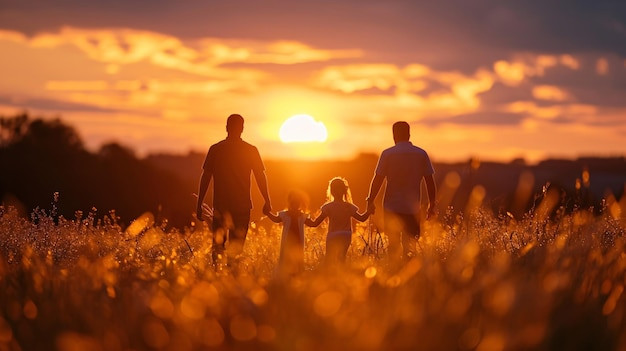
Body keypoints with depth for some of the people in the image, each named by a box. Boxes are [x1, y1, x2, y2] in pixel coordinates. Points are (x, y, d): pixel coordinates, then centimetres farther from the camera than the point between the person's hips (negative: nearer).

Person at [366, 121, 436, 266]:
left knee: (394, 245, 9)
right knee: (410, 246, 7)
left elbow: (377, 180, -6)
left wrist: (370, 201, 3)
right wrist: (432, 204, 10)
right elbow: (430, 181, 3)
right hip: (413, 208, 1)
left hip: (392, 207, -1)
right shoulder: (421, 154, 2)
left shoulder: (387, 154, -4)